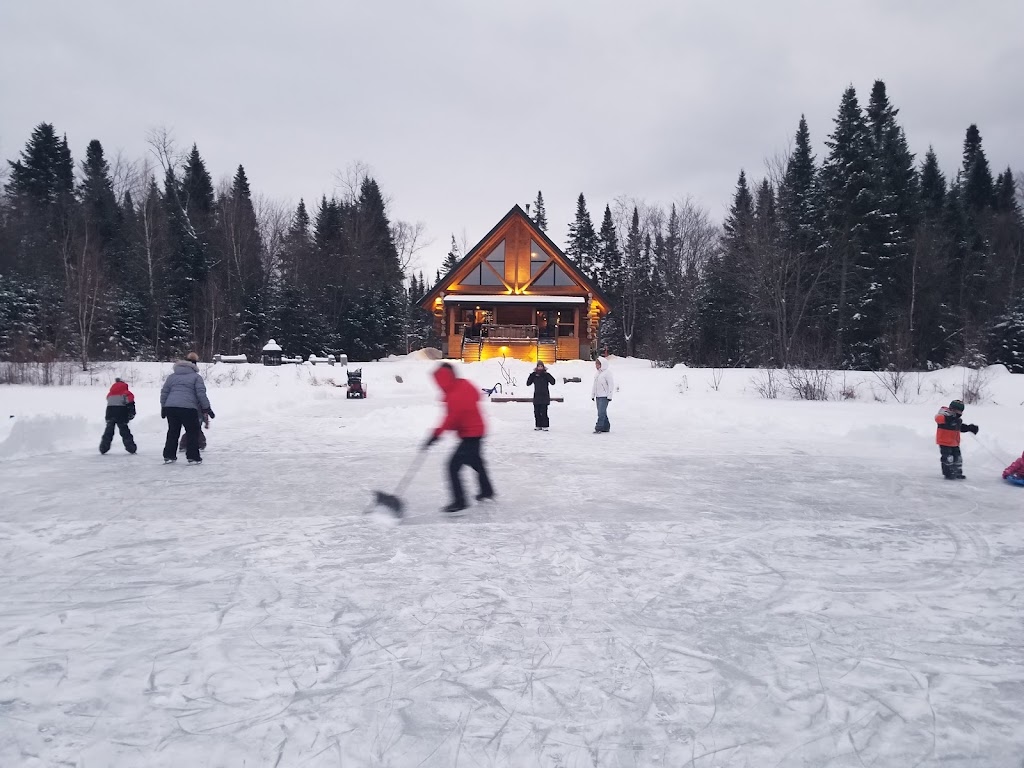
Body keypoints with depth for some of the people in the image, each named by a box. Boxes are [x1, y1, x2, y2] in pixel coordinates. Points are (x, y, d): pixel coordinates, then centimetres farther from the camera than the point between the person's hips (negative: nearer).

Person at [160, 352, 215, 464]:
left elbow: (164, 392, 17)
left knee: (173, 432, 17)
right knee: (193, 432, 6)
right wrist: (207, 408, 3)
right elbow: (201, 394, -3)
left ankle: (168, 456, 19)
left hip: (170, 407, 5)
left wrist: (163, 408, 23)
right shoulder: (196, 377, 4)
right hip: (188, 409, -5)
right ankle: (193, 457, 3)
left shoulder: (172, 376, 18)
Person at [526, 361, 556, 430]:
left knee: (543, 412, -8)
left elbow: (553, 382, -13)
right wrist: (531, 375, -7)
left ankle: (545, 426, -2)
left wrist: (547, 374, -20)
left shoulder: (546, 375, -1)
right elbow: (528, 383, 3)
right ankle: (538, 425, 14)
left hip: (544, 396, -3)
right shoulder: (534, 375, 7)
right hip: (536, 396, 3)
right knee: (536, 412, 5)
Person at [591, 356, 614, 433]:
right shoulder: (597, 373, 14)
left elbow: (611, 384, -12)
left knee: (601, 412, -13)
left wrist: (609, 396, -14)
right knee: (602, 412, 11)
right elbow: (594, 385, 20)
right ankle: (606, 427, 19)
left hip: (604, 396, -8)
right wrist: (592, 394, 16)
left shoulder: (607, 372, -10)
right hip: (598, 396, 8)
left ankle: (599, 428, -14)